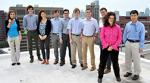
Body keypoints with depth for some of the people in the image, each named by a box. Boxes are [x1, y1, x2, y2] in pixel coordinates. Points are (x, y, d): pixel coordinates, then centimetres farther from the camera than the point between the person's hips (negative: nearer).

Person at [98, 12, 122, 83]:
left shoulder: (117, 27, -2)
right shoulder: (104, 27, -2)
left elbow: (119, 38, -3)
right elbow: (102, 37, -2)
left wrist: (113, 46, -11)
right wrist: (106, 46, -13)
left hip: (114, 48, 0)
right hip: (105, 47, 0)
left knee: (115, 62, 13)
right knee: (102, 62, 4)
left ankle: (117, 76, 34)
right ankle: (100, 77, 19)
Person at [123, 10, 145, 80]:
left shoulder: (141, 25, -7)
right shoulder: (127, 24, 1)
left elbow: (142, 37, -7)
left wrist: (141, 47, -8)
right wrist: (125, 43, 10)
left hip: (136, 44, -4)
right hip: (128, 43, 4)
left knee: (136, 60, 2)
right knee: (127, 59, 13)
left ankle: (136, 74, 18)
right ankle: (128, 71, 30)